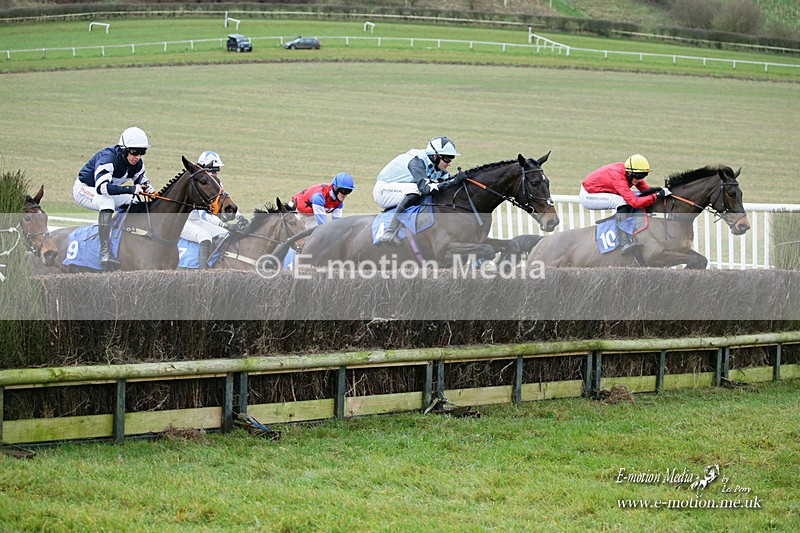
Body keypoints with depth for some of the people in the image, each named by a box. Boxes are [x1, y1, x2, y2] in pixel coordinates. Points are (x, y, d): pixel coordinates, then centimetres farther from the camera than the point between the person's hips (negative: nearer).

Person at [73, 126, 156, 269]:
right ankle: (105, 253, -44)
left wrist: (153, 193, -11)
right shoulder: (108, 158, -34)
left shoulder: (137, 164, -8)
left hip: (106, 192, 8)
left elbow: (143, 182, 11)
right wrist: (131, 189, -50)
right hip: (84, 189, -8)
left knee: (136, 202, -4)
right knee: (108, 202, -36)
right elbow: (102, 187, -47)